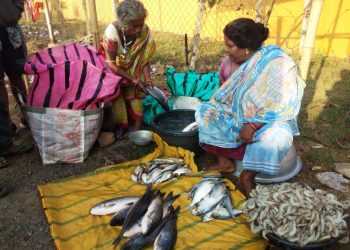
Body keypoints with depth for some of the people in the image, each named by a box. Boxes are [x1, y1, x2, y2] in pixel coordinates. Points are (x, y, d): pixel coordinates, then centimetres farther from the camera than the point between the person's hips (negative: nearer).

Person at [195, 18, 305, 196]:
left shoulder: (277, 64, -25)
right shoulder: (234, 59, -8)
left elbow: (284, 105, -25)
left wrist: (253, 126, -28)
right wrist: (214, 107, -5)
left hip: (269, 120, -5)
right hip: (238, 114, 6)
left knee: (275, 138, -36)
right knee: (204, 113, -10)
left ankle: (247, 176, -12)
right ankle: (224, 162, -4)